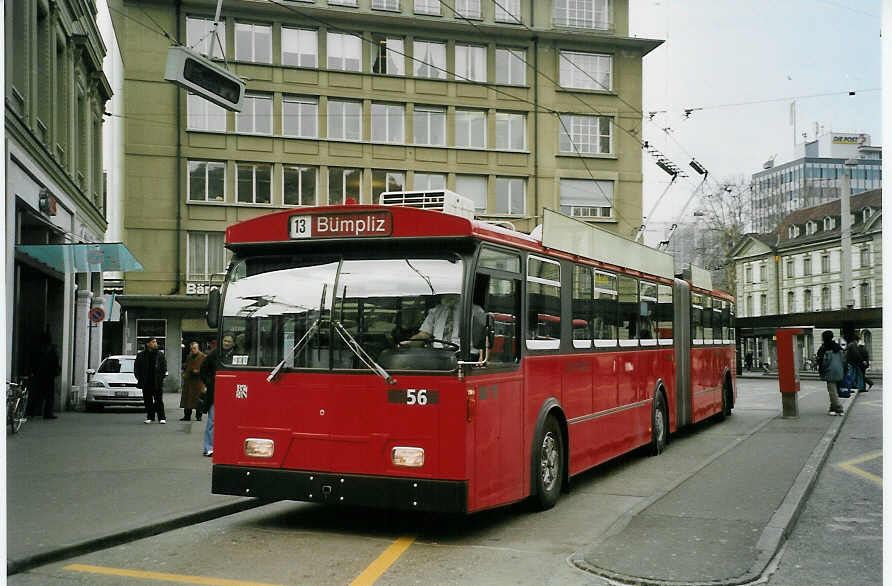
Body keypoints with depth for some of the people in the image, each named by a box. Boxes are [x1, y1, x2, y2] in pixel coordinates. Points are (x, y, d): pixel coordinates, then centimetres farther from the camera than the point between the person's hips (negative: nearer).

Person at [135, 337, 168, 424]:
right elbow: (136, 367, 10)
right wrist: (139, 378, 1)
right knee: (148, 400, 6)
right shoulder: (141, 355, 6)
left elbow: (164, 366, 8)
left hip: (157, 382, -1)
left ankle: (161, 418, -1)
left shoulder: (160, 354, 6)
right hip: (146, 382, 1)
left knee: (159, 400, -2)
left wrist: (162, 376, -3)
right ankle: (150, 417, 15)